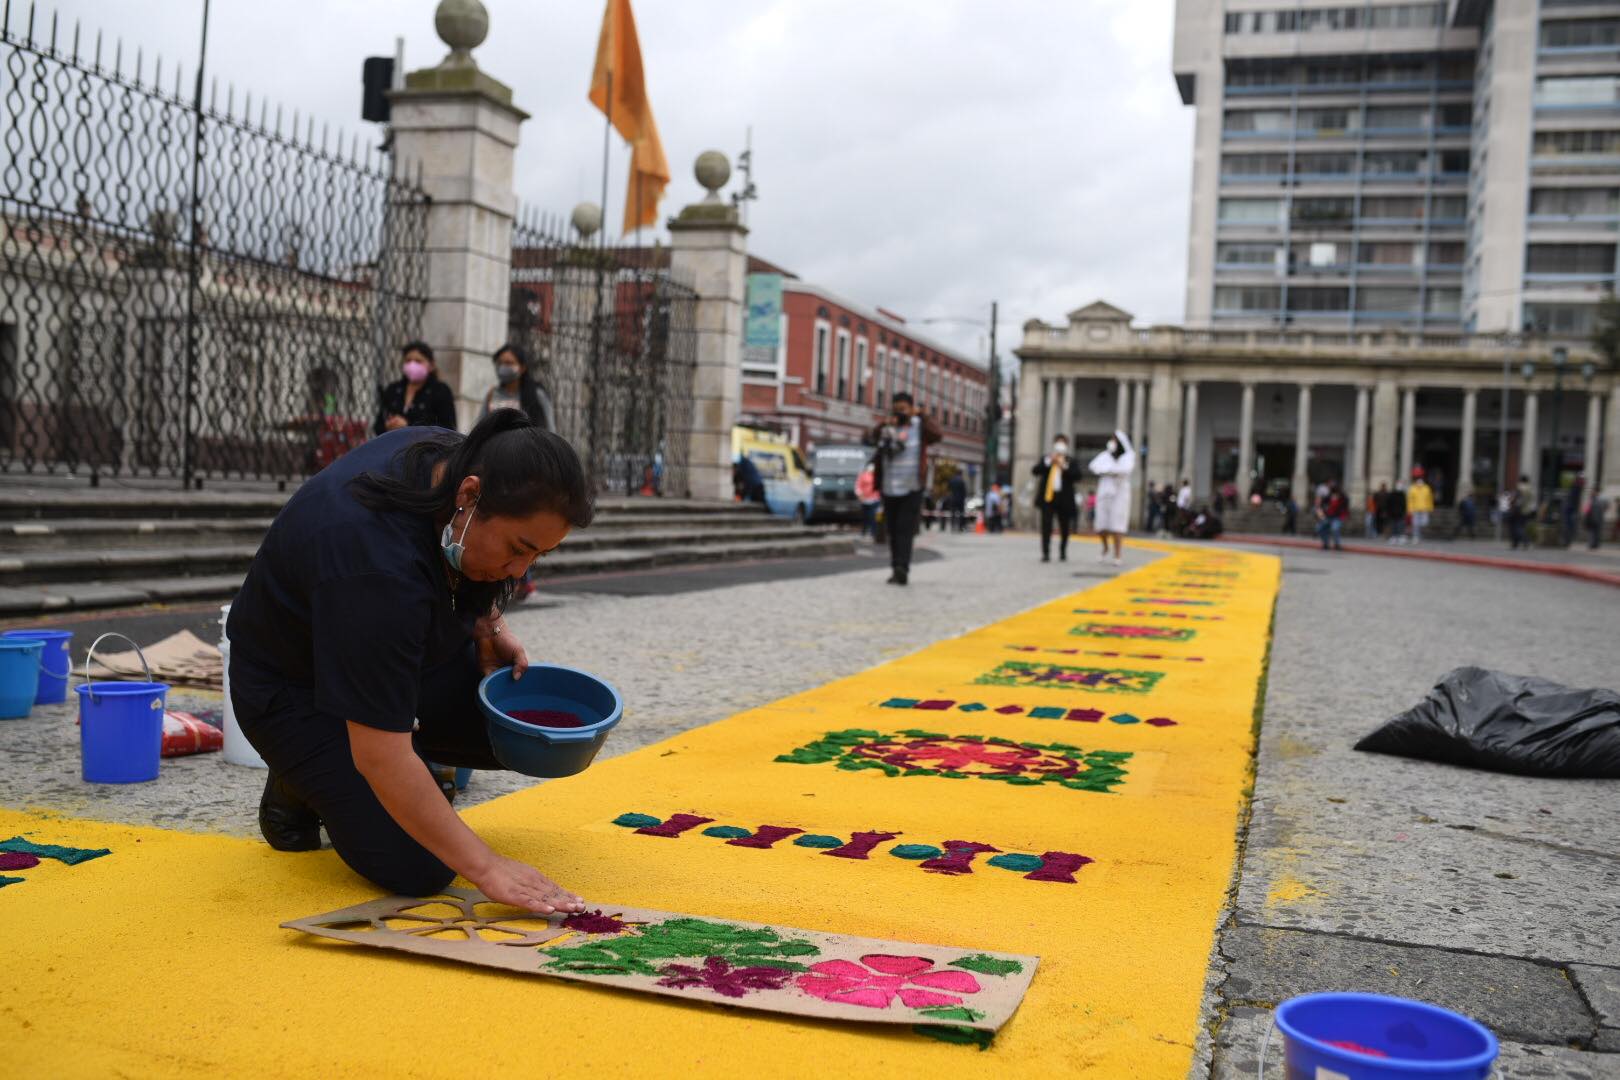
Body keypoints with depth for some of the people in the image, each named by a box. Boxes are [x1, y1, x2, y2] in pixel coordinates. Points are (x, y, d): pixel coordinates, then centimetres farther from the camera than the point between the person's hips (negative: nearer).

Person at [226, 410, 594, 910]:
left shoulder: (461, 461, -16)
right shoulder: (379, 562, -39)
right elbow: (381, 758, -37)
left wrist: (489, 627, -7)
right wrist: (486, 868, -35)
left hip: (402, 652, 8)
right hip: (297, 686, -7)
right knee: (418, 869, -17)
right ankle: (299, 785, 7)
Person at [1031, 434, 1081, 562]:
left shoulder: (1071, 462, 8)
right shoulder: (1045, 459, 12)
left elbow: (1077, 477, -5)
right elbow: (1035, 471, -2)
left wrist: (1064, 466, -13)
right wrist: (1048, 461, -10)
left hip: (1064, 500, 0)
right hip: (1047, 496, 0)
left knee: (1064, 528, 9)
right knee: (1046, 526, -7)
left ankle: (1063, 553, 26)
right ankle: (1046, 553, -7)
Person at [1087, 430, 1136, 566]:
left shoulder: (1128, 455, -1)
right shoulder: (1105, 455, 9)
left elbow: (1126, 469, -20)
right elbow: (1094, 466, -7)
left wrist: (1108, 469, -14)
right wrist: (1115, 470, -18)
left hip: (1119, 494, -3)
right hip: (1104, 493, 3)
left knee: (1117, 526, -10)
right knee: (1101, 526, 0)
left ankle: (1117, 555, -6)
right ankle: (1105, 547, 28)